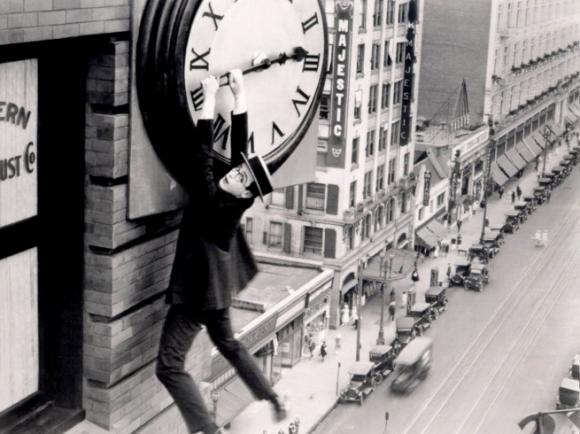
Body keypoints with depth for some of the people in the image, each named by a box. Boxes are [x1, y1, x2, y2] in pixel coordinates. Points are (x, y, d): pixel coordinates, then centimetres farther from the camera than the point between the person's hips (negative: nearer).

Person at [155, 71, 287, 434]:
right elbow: (240, 143, -4)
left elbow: (202, 158, -31)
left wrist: (209, 101, -29)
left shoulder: (215, 202, -27)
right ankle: (274, 400, 32)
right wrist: (239, 95, -5)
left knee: (170, 367, -6)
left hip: (196, 291, -9)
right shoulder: (235, 201, -7)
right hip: (213, 287, 9)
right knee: (229, 345, 27)